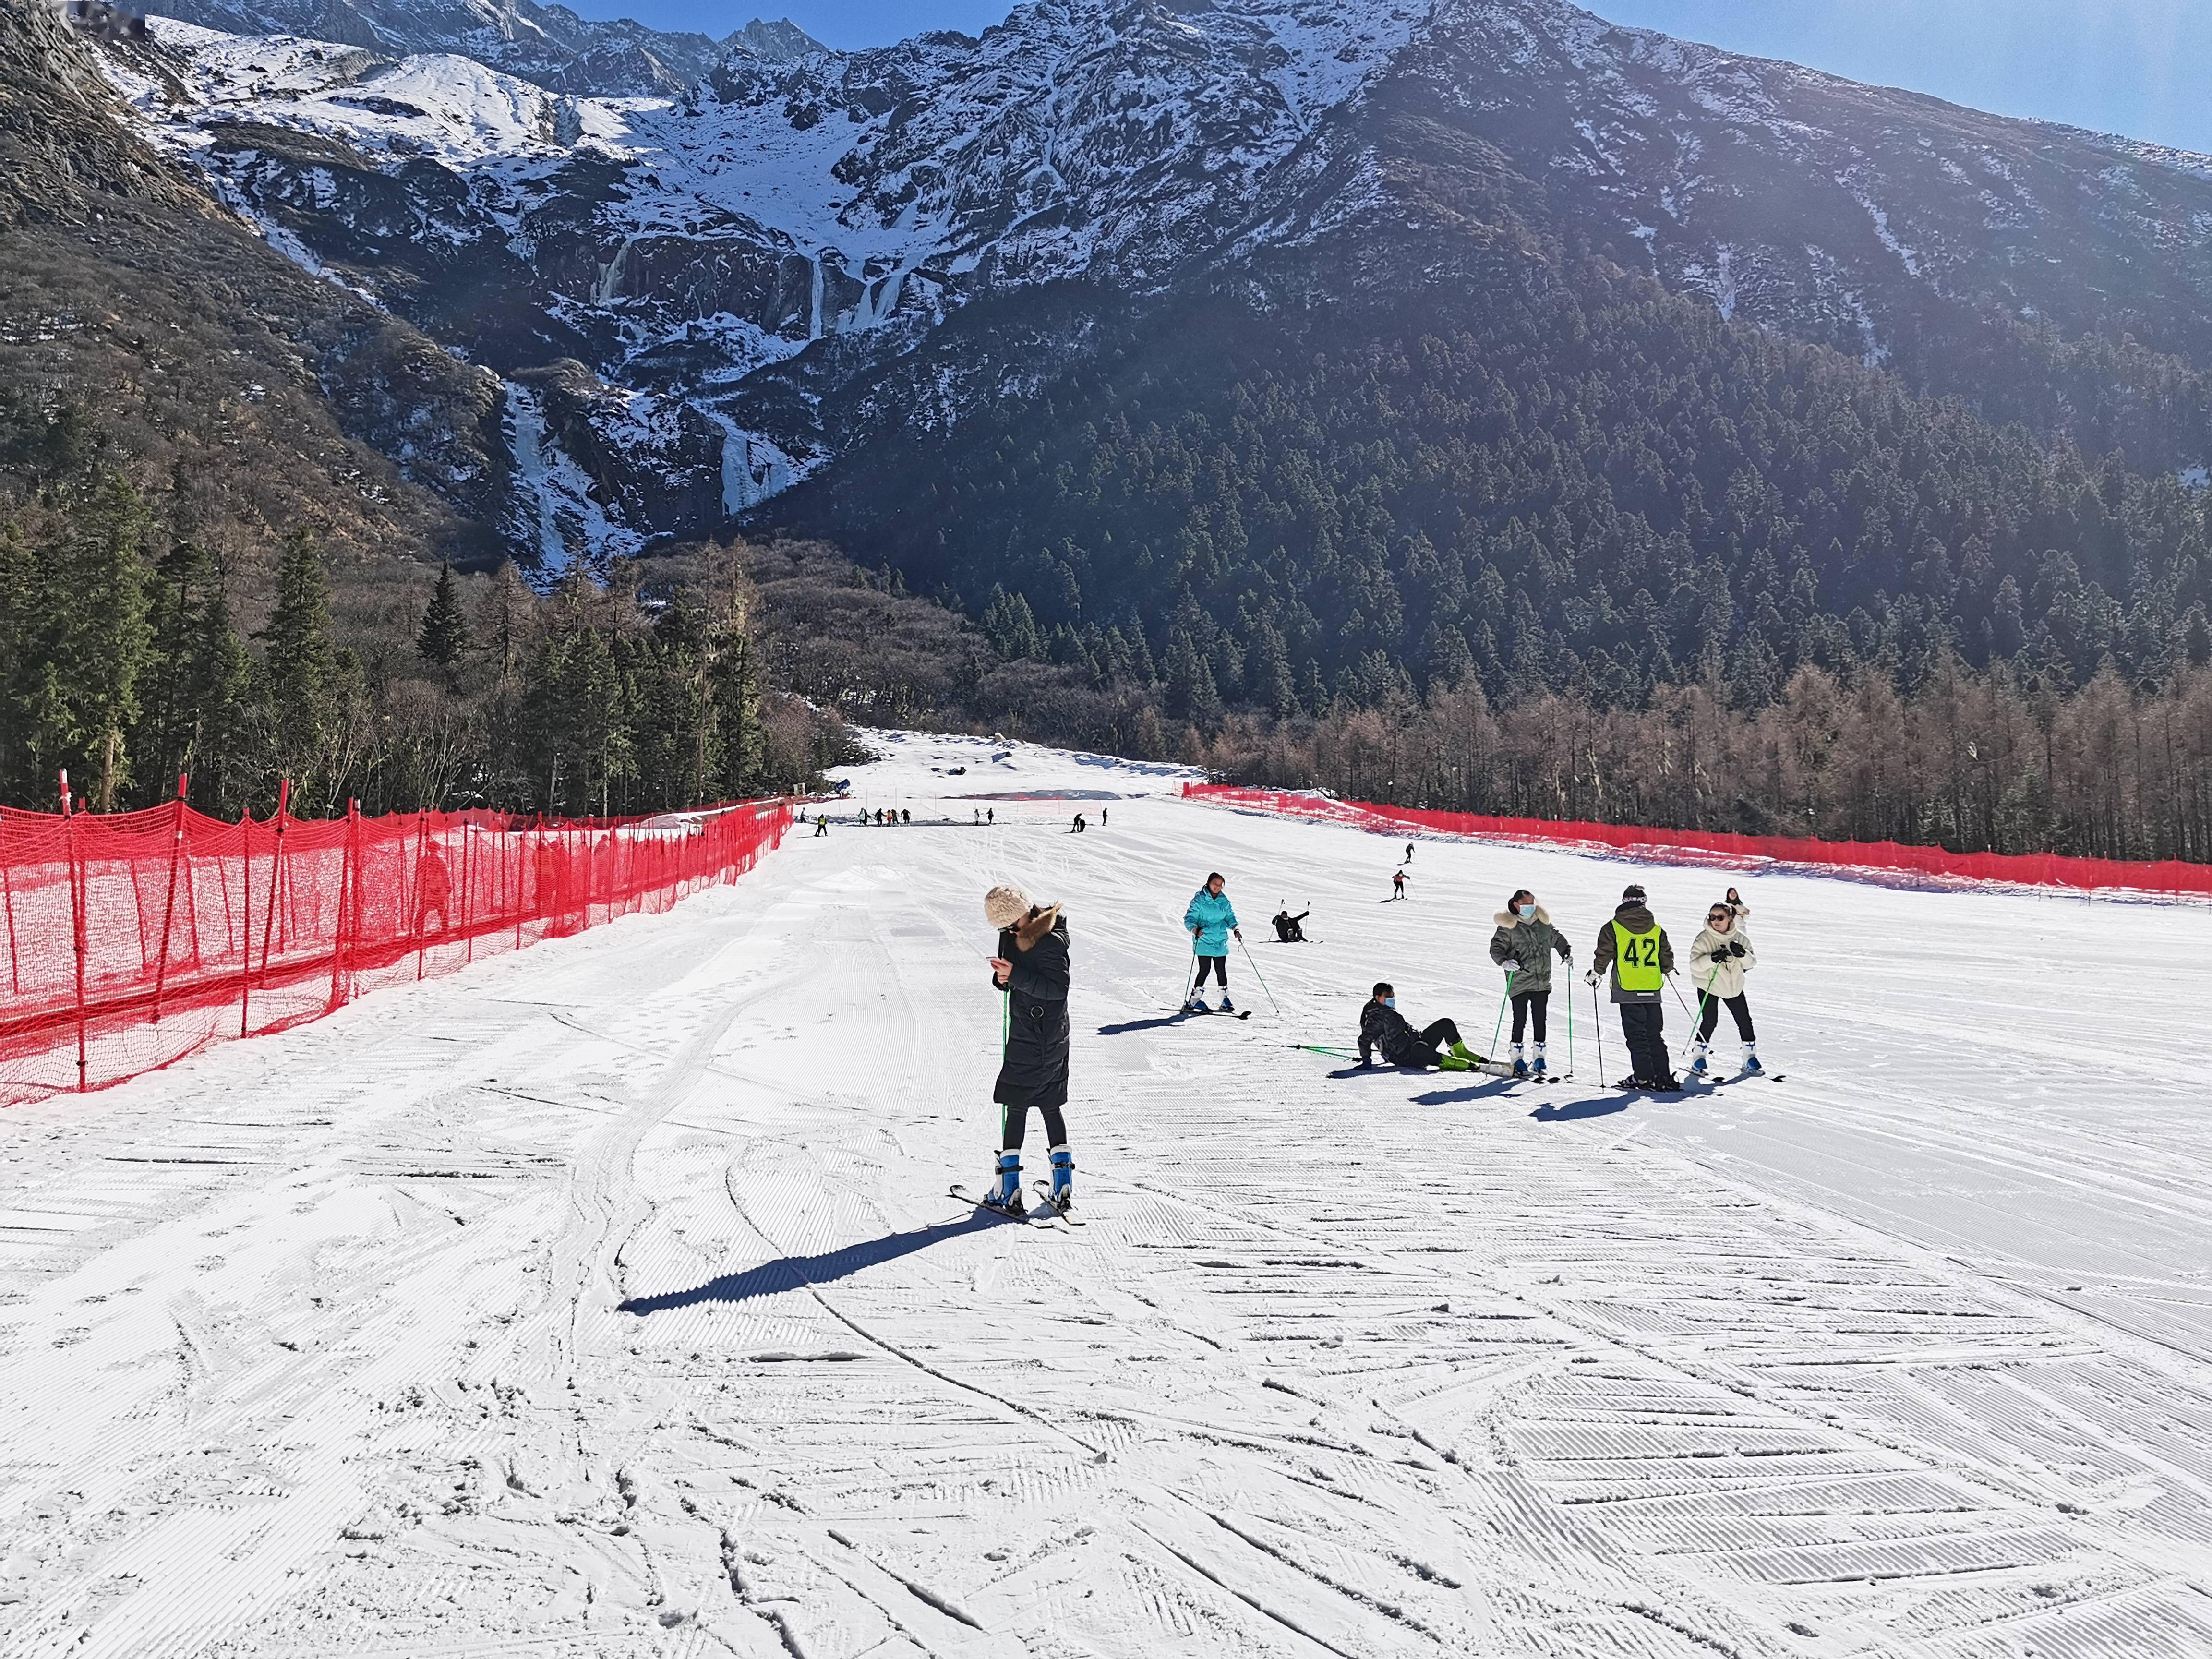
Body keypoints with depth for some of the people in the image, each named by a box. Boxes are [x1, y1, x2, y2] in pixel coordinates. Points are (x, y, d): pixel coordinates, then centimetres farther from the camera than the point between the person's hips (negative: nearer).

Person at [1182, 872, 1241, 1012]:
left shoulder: (1224, 901, 10)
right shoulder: (1199, 900, -6)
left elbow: (1230, 916, 20)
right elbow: (1189, 918, -7)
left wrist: (1235, 928, 1)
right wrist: (1195, 930, -26)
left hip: (1220, 942, 5)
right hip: (1204, 941, -5)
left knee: (1221, 970, 8)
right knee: (1205, 970, -9)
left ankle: (1225, 999, 20)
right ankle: (1194, 1000, 0)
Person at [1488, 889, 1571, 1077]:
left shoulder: (1543, 924, 11)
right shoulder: (1508, 927, -2)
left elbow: (1556, 939, 28)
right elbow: (1496, 947, -5)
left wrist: (1566, 953, 14)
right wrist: (1504, 961, -22)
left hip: (1542, 982, 4)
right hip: (1519, 982, -4)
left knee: (1540, 1021, 7)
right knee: (1520, 1020, -4)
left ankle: (1539, 1060, 16)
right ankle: (1517, 1061, 6)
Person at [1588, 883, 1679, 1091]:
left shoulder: (1613, 928, -3)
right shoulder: (1656, 928, 6)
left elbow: (1604, 955, -3)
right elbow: (1667, 956, 12)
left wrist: (1595, 973, 14)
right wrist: (1667, 970, 33)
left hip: (1628, 989, -3)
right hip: (1652, 990, 3)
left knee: (1636, 1035, 1)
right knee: (1655, 1035, 10)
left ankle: (1643, 1077, -2)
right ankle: (1664, 1077, 8)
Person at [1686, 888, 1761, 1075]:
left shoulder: (1740, 938, -4)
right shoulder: (1704, 939, -13)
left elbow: (1752, 962, -3)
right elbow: (1695, 963, -20)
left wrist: (1742, 954, -23)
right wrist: (1713, 958, -35)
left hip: (1734, 986, 4)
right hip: (1708, 985, -4)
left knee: (1744, 1021, 7)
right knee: (1710, 1021, -11)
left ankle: (1750, 1057, 22)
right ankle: (1699, 1056, 5)